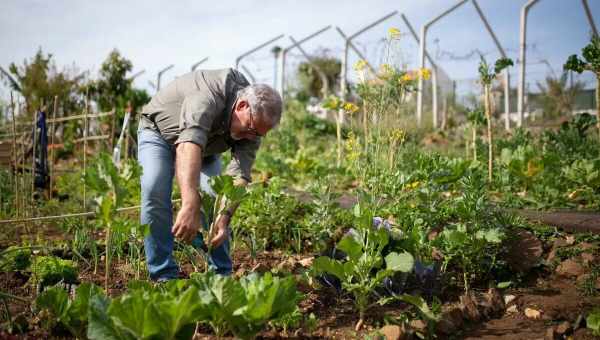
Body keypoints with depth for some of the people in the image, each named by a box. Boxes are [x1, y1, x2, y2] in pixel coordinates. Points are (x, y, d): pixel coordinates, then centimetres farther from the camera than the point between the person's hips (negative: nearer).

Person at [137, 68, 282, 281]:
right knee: (155, 191, -25)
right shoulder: (209, 95, -42)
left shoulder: (254, 121, -22)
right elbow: (189, 145, -58)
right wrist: (190, 206, -70)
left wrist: (225, 215, -44)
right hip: (159, 130, -4)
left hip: (205, 145, 5)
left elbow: (239, 175, -26)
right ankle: (164, 275, -15)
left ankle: (221, 274, 4)